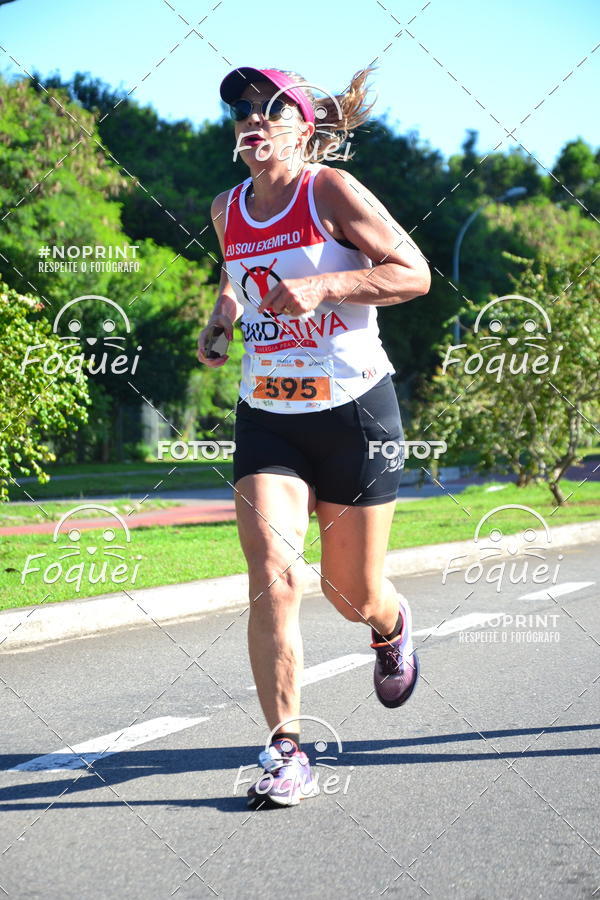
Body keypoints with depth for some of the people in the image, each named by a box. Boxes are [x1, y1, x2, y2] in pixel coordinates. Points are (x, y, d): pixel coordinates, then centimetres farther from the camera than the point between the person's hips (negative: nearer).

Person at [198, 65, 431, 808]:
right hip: (266, 417, 3)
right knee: (271, 574, -16)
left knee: (352, 594, 7)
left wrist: (321, 286, -24)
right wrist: (223, 312, 7)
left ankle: (391, 626, 46)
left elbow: (414, 274, -13)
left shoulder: (331, 190, -9)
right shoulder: (226, 211, 6)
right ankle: (286, 749, -11)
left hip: (354, 410, -3)